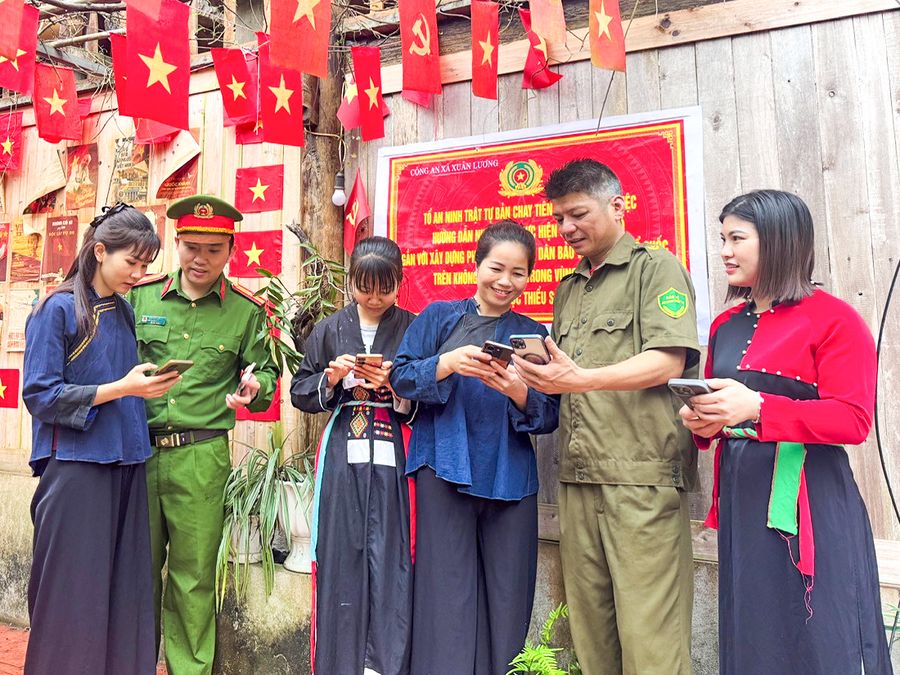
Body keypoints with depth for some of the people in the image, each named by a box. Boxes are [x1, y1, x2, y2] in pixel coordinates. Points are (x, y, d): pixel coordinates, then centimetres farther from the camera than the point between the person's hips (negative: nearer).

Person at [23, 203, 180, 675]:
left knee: (126, 587, 9)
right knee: (73, 590, 2)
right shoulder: (58, 309, -6)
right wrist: (121, 388, -17)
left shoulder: (125, 312, 12)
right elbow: (40, 394, -11)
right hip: (76, 465, -6)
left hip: (125, 465, 6)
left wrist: (151, 384, 1)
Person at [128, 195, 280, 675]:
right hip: (136, 451, 2)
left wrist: (255, 389, -12)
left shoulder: (246, 311, 4)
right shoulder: (140, 295, 8)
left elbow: (266, 371, 10)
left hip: (201, 458, -2)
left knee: (194, 575, 5)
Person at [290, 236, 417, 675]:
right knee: (339, 554, 4)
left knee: (389, 556, -1)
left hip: (390, 457, -1)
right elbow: (299, 392, 10)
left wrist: (396, 386, -14)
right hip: (340, 457, 2)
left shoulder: (413, 330, 3)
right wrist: (330, 378, -8)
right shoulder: (329, 330, 9)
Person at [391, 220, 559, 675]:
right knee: (448, 591, 0)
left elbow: (550, 417, 6)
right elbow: (401, 377, -1)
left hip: (509, 480, 2)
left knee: (507, 596, 6)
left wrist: (517, 391, -14)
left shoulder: (533, 335, 11)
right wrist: (448, 363, -17)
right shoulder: (439, 317, 8)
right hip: (444, 472, -1)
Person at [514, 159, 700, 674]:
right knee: (590, 631, 10)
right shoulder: (568, 289, 23)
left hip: (642, 478, -6)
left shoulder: (657, 268, 3)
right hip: (578, 478, 6)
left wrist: (582, 379, -21)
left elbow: (668, 361, -11)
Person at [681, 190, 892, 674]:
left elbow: (854, 420, -15)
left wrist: (757, 407, -25)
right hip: (741, 497, 6)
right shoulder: (725, 326, 12)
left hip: (810, 501, -6)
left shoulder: (833, 319, -8)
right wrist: (699, 420, -3)